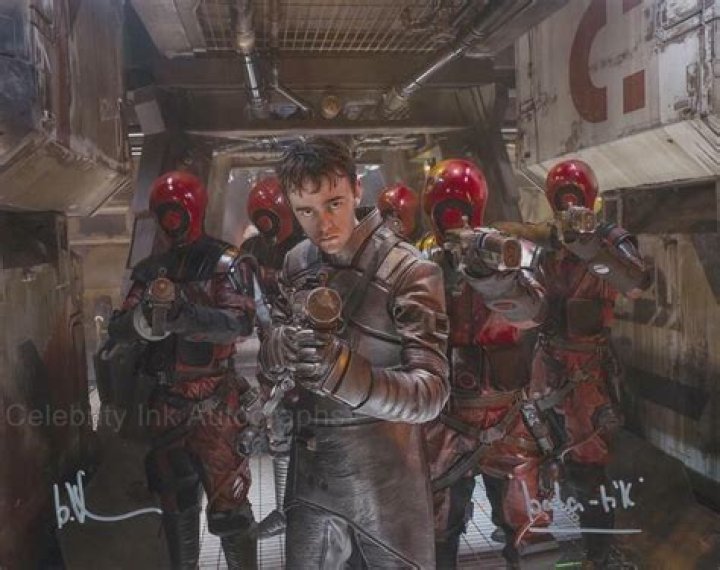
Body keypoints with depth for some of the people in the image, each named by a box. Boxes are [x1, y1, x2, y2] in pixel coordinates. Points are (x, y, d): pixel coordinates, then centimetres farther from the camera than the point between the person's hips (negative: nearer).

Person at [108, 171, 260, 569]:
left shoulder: (226, 263, -7)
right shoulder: (151, 270, 9)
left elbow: (238, 323, -22)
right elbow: (119, 331, 1)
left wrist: (182, 312, -37)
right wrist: (145, 316, -22)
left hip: (215, 406, -5)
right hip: (165, 405, 6)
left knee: (227, 506, -1)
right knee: (175, 504, 20)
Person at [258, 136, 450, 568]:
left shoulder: (410, 271, -16)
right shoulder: (297, 264, 2)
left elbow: (432, 392, -21)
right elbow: (269, 358, 4)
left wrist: (347, 371, -38)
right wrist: (282, 345, -20)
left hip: (385, 481, -4)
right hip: (310, 472, 5)